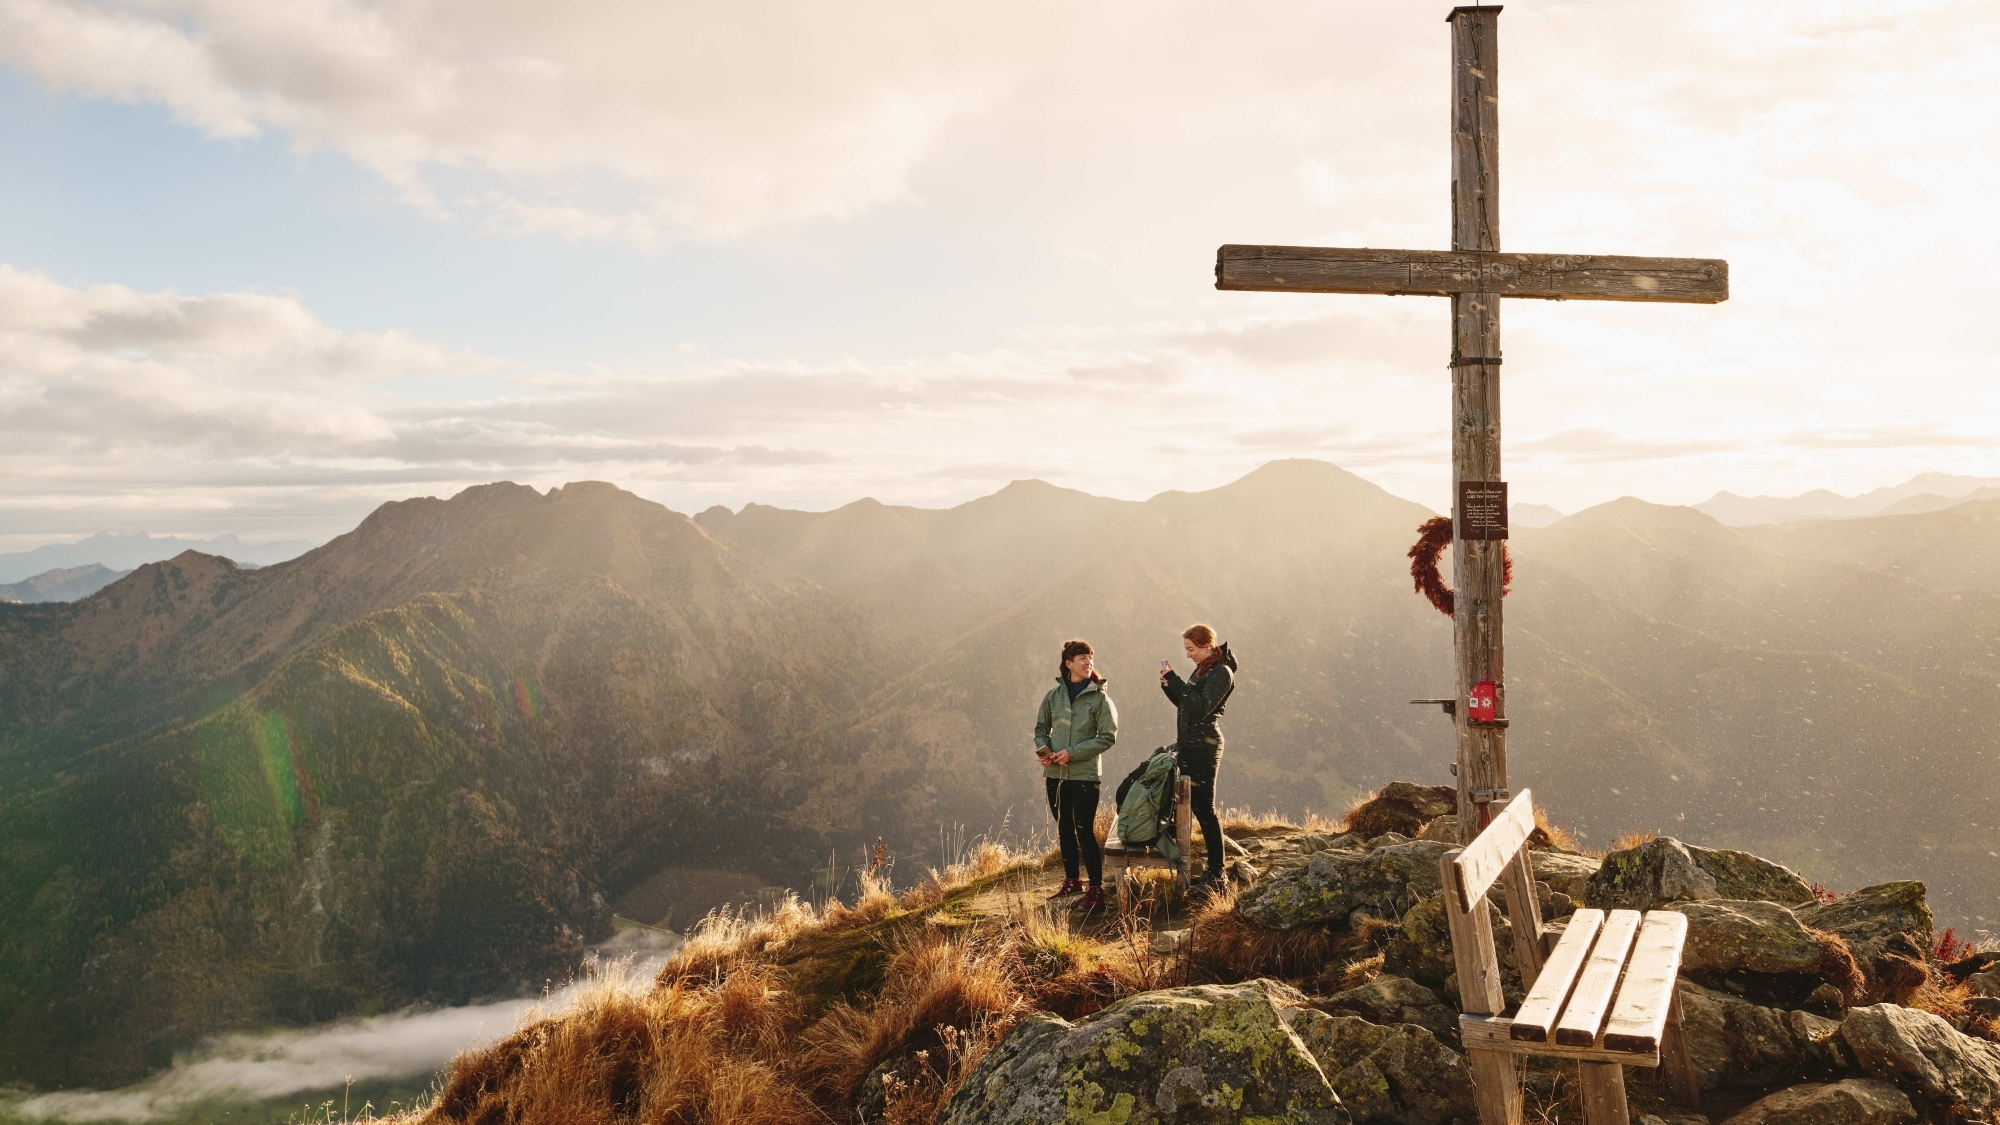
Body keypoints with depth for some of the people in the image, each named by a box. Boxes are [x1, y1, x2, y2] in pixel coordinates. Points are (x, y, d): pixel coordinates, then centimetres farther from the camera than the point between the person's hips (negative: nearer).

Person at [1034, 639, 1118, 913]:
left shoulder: (1099, 697, -6)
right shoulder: (1053, 695, 4)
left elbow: (1108, 736, -10)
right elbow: (1041, 728, 13)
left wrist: (1073, 752, -16)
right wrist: (1042, 748, -8)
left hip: (1085, 774, -4)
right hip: (1055, 774, 4)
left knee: (1084, 831, -5)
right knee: (1064, 829, 15)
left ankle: (1096, 889, 3)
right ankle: (1071, 882, 29)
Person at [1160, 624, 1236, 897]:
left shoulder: (1221, 672, -13)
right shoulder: (1202, 670, 16)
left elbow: (1201, 707, -23)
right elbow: (1185, 703, 20)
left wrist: (1175, 680, -23)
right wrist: (1169, 684, 4)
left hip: (1204, 746, -10)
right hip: (1189, 745, 10)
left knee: (1204, 808, -8)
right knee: (1197, 806, 11)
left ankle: (1216, 874, -4)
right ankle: (1212, 868, 19)